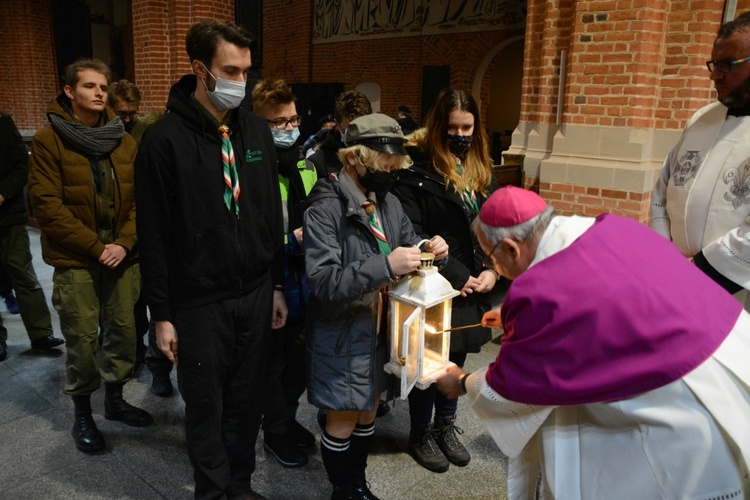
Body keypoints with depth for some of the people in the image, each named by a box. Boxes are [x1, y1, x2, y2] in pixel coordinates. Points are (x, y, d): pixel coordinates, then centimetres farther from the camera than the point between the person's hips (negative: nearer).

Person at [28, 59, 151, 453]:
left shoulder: (124, 141, 7)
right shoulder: (48, 141, -4)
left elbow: (140, 198, 5)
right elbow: (48, 206, -10)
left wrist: (124, 243, -9)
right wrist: (97, 248, -13)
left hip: (122, 257, 4)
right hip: (75, 261, -3)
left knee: (124, 330, 10)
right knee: (82, 339, 3)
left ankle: (115, 398, 31)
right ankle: (82, 413, 24)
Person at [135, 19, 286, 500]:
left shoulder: (257, 130, 6)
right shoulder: (165, 139, -9)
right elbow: (154, 235, -7)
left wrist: (278, 286, 9)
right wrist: (161, 314, -6)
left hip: (256, 296, 4)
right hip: (199, 303, -4)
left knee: (247, 402, 15)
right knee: (206, 406, 11)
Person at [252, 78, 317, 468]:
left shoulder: (304, 165, 8)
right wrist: (291, 241, -24)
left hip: (304, 280, 7)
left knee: (299, 359, 20)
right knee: (273, 362, 12)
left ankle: (288, 417, 42)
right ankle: (276, 430, 33)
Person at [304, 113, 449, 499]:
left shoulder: (388, 202, 3)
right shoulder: (326, 208, -19)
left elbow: (407, 244, 14)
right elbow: (323, 282, -26)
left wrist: (430, 250, -9)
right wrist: (386, 266, -34)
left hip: (380, 327, 7)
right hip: (342, 335, -7)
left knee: (367, 411, 20)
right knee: (343, 420, 9)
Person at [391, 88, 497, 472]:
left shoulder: (479, 167, 10)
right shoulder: (417, 166, -12)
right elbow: (410, 232, -18)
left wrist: (492, 270, -5)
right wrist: (455, 275, -16)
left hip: (473, 286, 6)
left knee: (457, 356, 18)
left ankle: (446, 425, 39)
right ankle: (420, 434, 29)